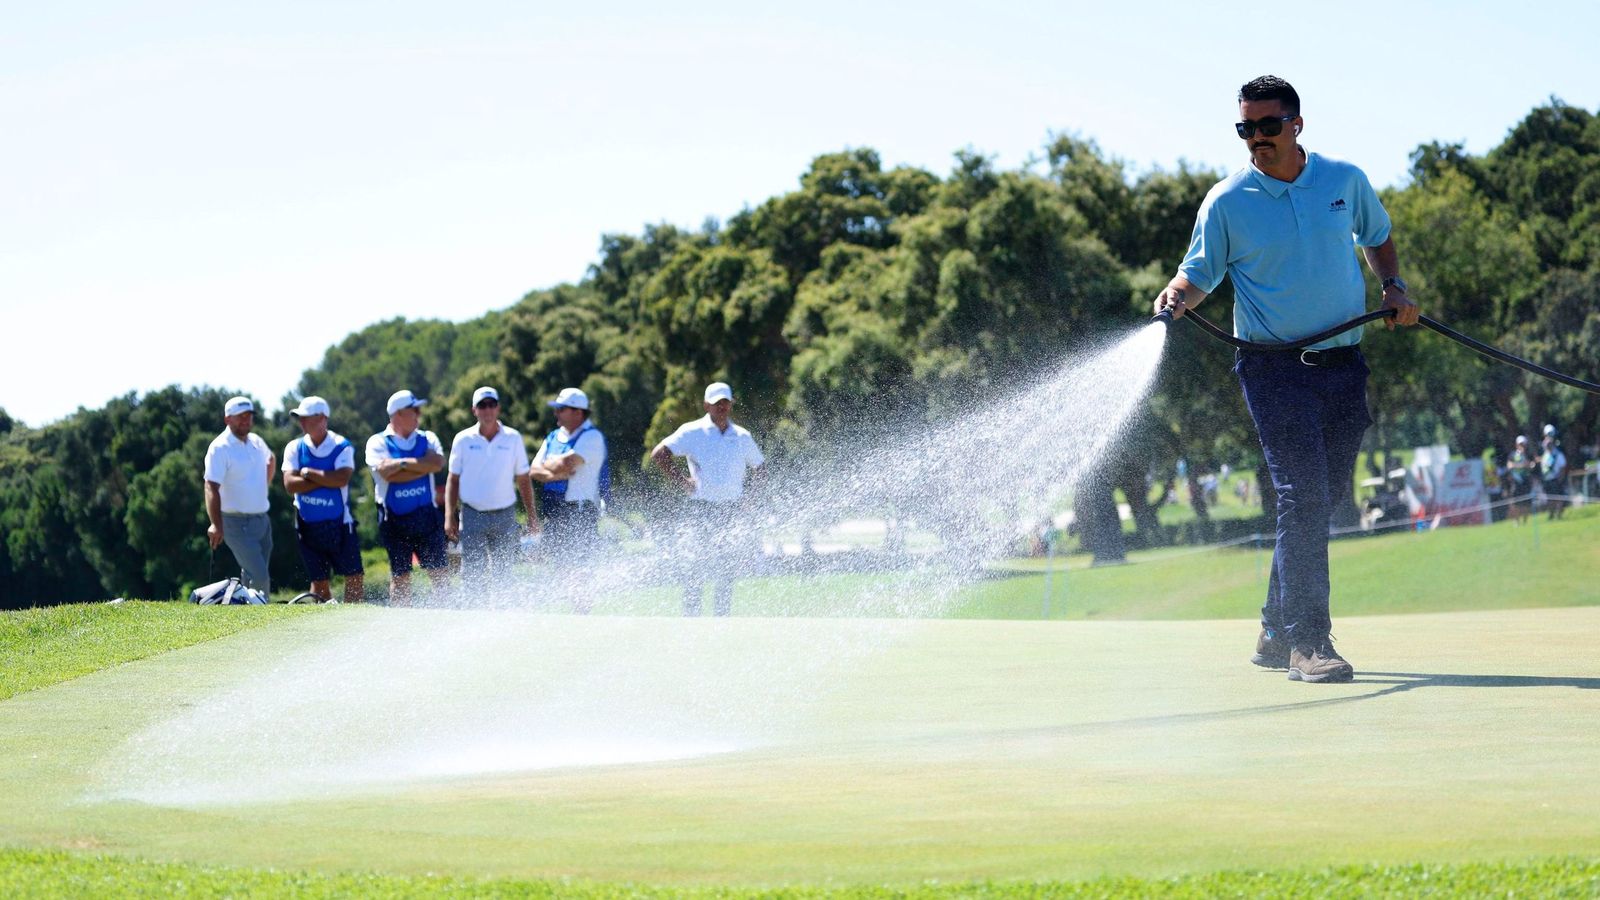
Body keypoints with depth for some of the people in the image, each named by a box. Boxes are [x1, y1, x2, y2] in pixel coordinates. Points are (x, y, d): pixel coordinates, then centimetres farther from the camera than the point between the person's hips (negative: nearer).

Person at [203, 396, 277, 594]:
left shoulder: (256, 442, 9)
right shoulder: (220, 448, -14)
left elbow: (270, 460, 35)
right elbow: (211, 489, -23)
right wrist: (216, 525, -32)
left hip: (262, 519, 8)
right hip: (238, 524, -8)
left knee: (252, 577, 12)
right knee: (259, 578, -15)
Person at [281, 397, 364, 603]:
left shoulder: (341, 446, -5)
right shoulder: (294, 448, 3)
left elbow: (342, 479, -21)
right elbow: (290, 484, -10)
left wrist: (308, 473, -15)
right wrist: (326, 480, -16)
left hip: (339, 524, -2)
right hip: (308, 526, 2)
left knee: (354, 577, -5)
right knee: (319, 582, 6)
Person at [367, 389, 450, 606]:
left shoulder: (427, 439, 11)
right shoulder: (378, 442, 1)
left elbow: (437, 463, -9)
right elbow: (386, 472, -17)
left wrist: (403, 463, -11)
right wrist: (421, 467, -10)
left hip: (426, 516, 2)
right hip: (395, 520, -2)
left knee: (440, 572, -1)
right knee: (400, 576, 3)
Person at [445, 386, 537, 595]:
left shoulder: (513, 438, 5)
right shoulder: (463, 440, 2)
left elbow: (523, 480, 10)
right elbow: (453, 480, 7)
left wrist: (532, 515, 7)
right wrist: (449, 516, -1)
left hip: (505, 516, 1)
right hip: (472, 516, -1)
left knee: (503, 575, 3)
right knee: (473, 575, -7)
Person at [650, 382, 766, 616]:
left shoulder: (742, 437, 11)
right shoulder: (693, 432, -1)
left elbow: (758, 469, 24)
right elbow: (658, 455, -7)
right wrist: (682, 479, -12)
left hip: (731, 514, 4)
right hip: (700, 511, -4)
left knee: (726, 575, 4)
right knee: (695, 572, -6)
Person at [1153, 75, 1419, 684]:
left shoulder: (1346, 181, 7)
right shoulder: (1227, 201, -3)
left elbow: (1377, 237, 25)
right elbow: (1200, 272, 2)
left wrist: (1393, 287, 9)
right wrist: (1178, 295, -19)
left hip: (1343, 366, 4)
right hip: (1274, 367, -4)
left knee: (1318, 502, 8)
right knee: (1303, 497, -16)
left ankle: (1276, 634, 20)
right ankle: (1308, 642, -17)